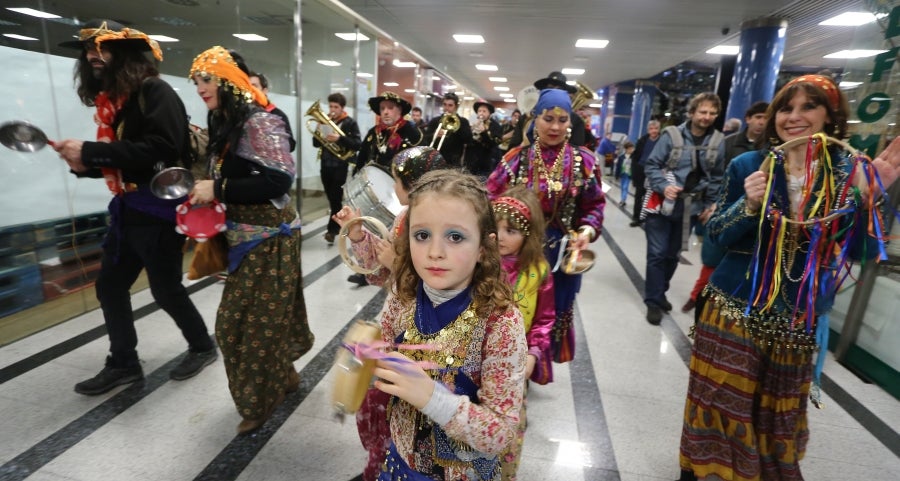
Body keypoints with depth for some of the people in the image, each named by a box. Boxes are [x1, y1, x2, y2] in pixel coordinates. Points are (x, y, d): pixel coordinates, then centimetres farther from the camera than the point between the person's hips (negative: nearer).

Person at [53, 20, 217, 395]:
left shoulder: (156, 92, -11)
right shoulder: (110, 99, 14)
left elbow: (162, 148, -26)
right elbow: (120, 159, 17)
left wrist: (89, 152, -22)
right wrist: (84, 164, -3)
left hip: (159, 209, -9)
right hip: (127, 209, 9)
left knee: (166, 289, 1)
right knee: (109, 286, 13)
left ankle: (202, 347, 24)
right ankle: (123, 364, 28)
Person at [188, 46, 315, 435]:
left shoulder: (260, 123, -16)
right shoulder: (224, 125, 11)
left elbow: (279, 182, -26)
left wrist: (217, 190, -21)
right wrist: (206, 195, 3)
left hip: (269, 239, -9)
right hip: (245, 238, 9)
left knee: (254, 321, 1)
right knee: (248, 318, 19)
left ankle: (262, 400, 22)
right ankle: (281, 378, 40)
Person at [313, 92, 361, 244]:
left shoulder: (350, 123, -3)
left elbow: (357, 145, -13)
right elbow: (316, 143, 9)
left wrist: (339, 138, -25)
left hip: (342, 167, -5)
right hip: (326, 166, 6)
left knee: (336, 199, -4)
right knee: (332, 199, 12)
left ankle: (332, 229, 4)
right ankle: (339, 226, 25)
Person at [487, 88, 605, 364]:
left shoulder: (583, 161, -2)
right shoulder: (517, 158, -5)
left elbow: (594, 204, 4)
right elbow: (492, 199, -5)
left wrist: (588, 231, -14)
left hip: (562, 252, 2)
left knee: (553, 311, 16)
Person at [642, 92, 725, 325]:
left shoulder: (718, 141, 2)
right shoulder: (672, 135, -9)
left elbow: (717, 177, 10)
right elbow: (651, 165, -7)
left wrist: (710, 205, 6)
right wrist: (663, 186, -22)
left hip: (689, 207, 4)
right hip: (662, 203, -4)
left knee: (672, 255, 15)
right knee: (657, 254, -3)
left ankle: (660, 293, 33)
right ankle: (654, 301, 9)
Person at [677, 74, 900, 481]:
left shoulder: (850, 170, 0)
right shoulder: (748, 165, -3)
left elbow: (858, 250, -4)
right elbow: (715, 235, -3)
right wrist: (749, 205, -20)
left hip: (799, 317, 2)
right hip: (736, 308, -1)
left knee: (778, 412, 18)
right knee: (721, 402, 7)